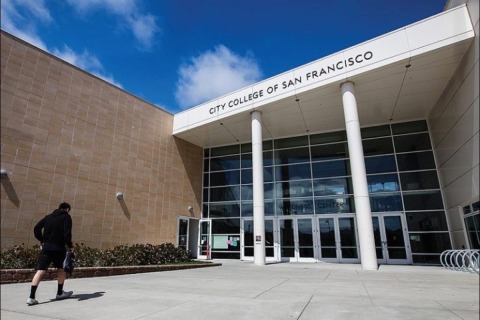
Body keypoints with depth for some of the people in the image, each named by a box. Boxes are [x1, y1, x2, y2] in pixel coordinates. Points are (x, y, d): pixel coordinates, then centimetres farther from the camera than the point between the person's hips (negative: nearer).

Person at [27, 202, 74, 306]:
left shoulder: (48, 216, 14)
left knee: (40, 271, 0)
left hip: (46, 247, 4)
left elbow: (36, 228, 8)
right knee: (61, 269, 16)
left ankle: (31, 297, -9)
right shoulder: (66, 217, -2)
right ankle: (60, 293, 25)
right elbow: (67, 233, -13)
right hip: (59, 248, -3)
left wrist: (41, 241, 17)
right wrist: (70, 246, -4)